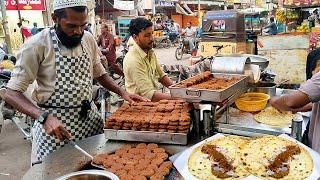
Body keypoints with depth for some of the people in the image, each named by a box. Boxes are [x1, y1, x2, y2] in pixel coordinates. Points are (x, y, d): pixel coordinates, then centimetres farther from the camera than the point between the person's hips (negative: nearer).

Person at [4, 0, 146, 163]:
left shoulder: (88, 39, 2)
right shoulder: (37, 45, -14)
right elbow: (11, 93, -16)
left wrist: (122, 92, 2)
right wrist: (44, 117, -31)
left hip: (90, 117, 5)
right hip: (54, 123, -4)